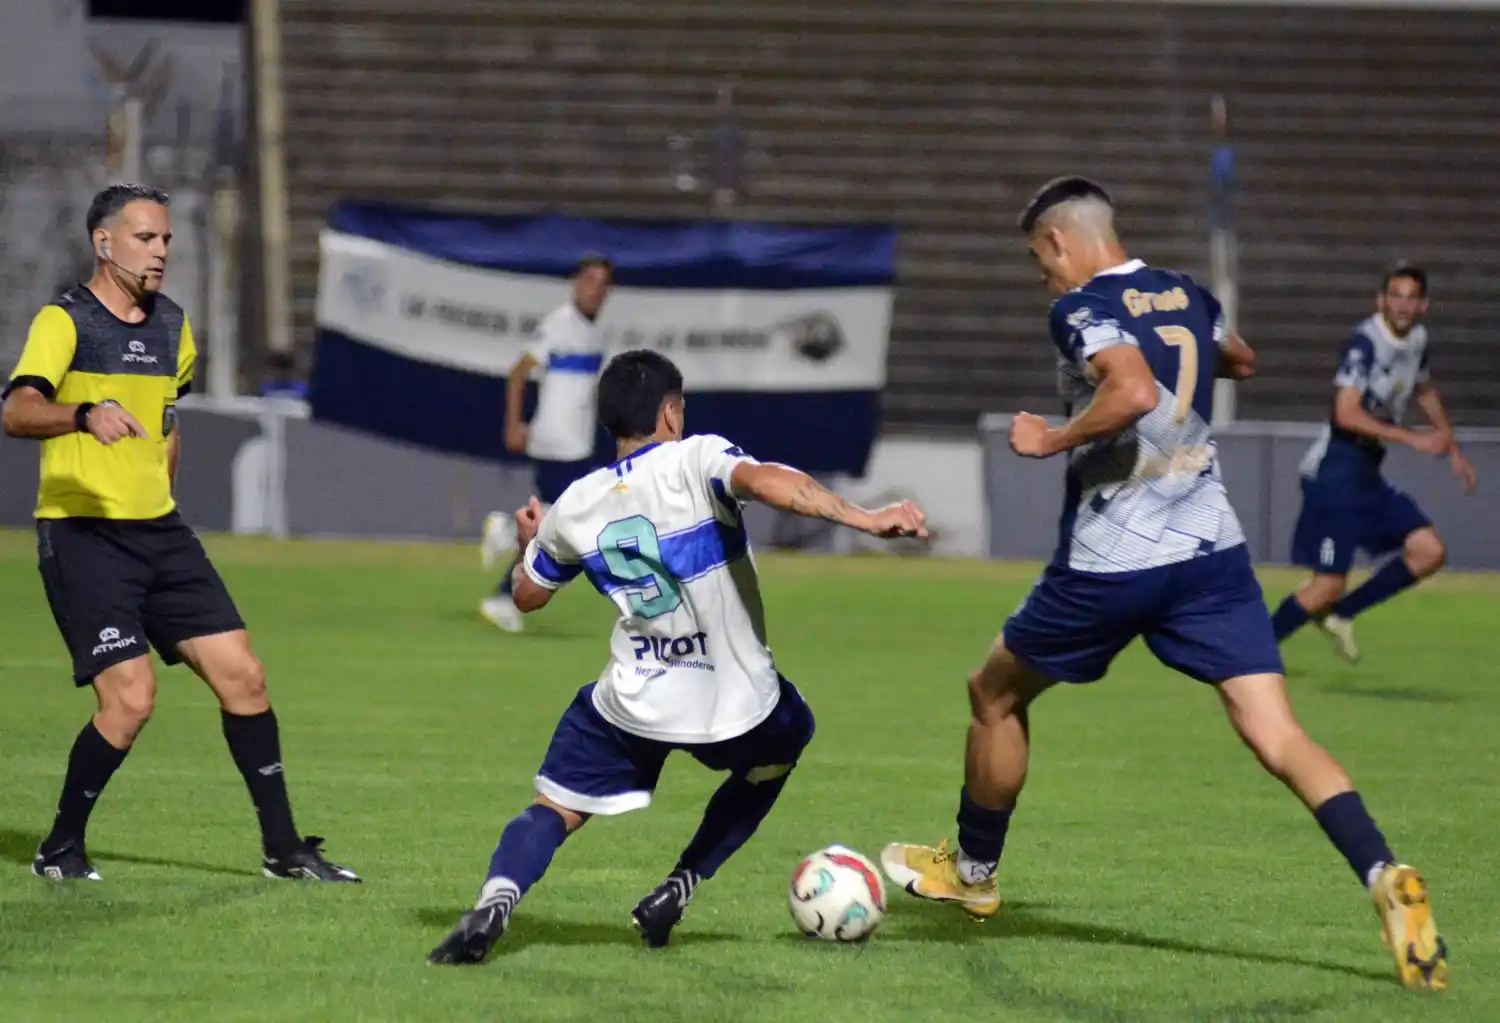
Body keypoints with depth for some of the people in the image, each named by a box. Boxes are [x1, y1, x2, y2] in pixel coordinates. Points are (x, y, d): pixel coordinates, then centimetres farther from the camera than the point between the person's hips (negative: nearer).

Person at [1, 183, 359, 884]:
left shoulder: (172, 326, 12)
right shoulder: (65, 322, -10)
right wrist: (85, 416, -45)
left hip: (157, 531, 7)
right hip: (80, 534, -7)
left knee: (242, 675, 0)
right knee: (131, 697, -16)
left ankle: (283, 847, 10)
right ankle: (60, 850, 3)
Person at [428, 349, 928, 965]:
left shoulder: (575, 507, 5)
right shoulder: (695, 459, -9)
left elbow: (528, 596, 19)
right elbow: (763, 482, -30)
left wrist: (528, 542, 41)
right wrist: (865, 519, -38)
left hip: (632, 703, 2)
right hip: (738, 705, -2)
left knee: (553, 811, 14)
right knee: (784, 741, 32)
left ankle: (494, 902, -20)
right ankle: (676, 893, 23)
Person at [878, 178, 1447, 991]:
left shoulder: (1083, 308, -9)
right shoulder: (1188, 297, 12)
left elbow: (1134, 393, -28)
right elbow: (1241, 361, 34)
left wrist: (1052, 439, -15)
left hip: (1111, 563, -5)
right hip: (1213, 550, 5)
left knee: (995, 694, 19)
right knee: (1275, 733, -5)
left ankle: (972, 872, 35)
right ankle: (1386, 879, -26)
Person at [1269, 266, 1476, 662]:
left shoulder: (1416, 339, 8)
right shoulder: (1365, 343, -18)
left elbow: (1424, 390, 29)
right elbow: (1347, 414, -26)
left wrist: (1453, 449, 31)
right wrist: (1414, 439, -26)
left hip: (1368, 473, 8)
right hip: (1334, 471, -8)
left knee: (1428, 551, -1)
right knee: (1329, 585, -11)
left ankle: (1339, 614, 11)